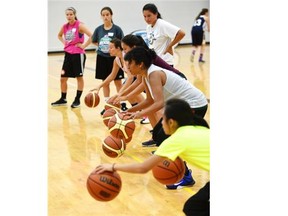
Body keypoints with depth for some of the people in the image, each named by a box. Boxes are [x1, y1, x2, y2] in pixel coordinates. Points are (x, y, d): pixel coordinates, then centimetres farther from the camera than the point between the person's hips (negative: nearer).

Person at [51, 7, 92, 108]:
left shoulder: (79, 25, -11)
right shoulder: (65, 26, 6)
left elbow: (91, 36, -22)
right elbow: (59, 36, 27)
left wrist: (84, 45, -17)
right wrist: (64, 43, 12)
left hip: (78, 54, -6)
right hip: (68, 54, 6)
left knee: (79, 77, 4)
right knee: (63, 78, 8)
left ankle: (77, 100, 12)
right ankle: (63, 99, 21)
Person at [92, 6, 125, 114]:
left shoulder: (117, 29, -8)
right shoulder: (98, 29, 2)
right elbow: (94, 41, 19)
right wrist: (100, 46, 3)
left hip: (114, 58, -3)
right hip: (102, 58, 3)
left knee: (118, 82, 4)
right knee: (105, 82, 10)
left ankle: (122, 105, 13)